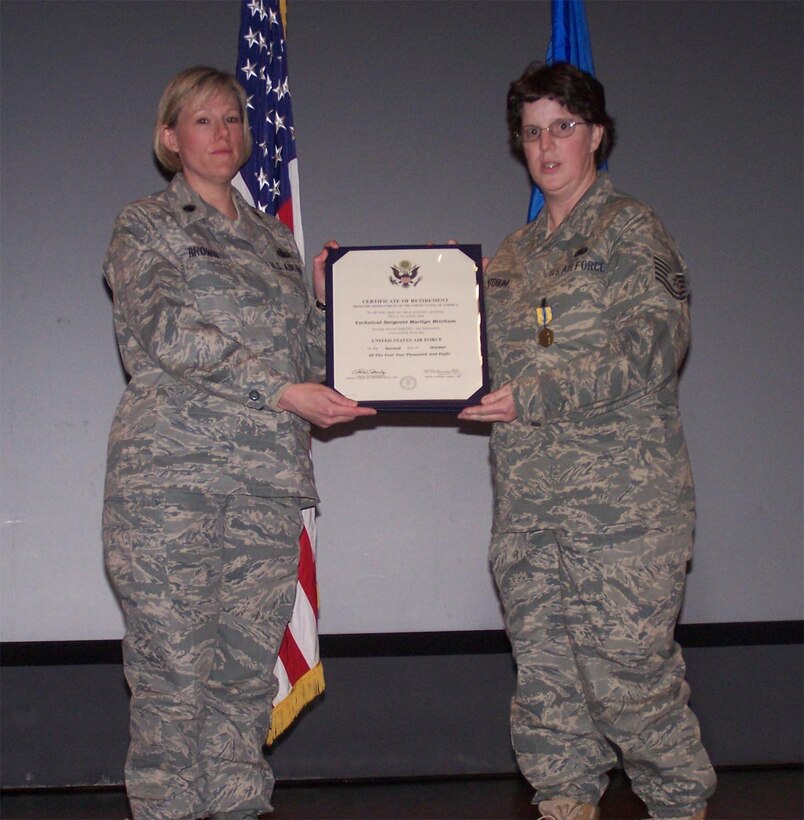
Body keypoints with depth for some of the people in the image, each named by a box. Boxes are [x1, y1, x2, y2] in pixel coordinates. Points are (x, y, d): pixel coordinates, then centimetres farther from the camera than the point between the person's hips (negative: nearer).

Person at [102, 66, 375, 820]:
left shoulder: (276, 240, 21)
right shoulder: (144, 226, 7)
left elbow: (306, 360, 22)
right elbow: (166, 333, -9)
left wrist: (324, 299, 3)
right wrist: (280, 391, -16)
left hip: (269, 477, 5)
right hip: (171, 473, -4)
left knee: (249, 666, 4)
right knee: (173, 671, -5)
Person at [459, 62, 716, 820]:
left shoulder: (632, 230, 2)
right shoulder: (511, 257, 20)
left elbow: (652, 345, -11)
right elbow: (493, 362, 22)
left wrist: (536, 397, -16)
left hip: (620, 493, -6)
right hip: (527, 494, 6)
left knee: (625, 664, -6)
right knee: (543, 665, 5)